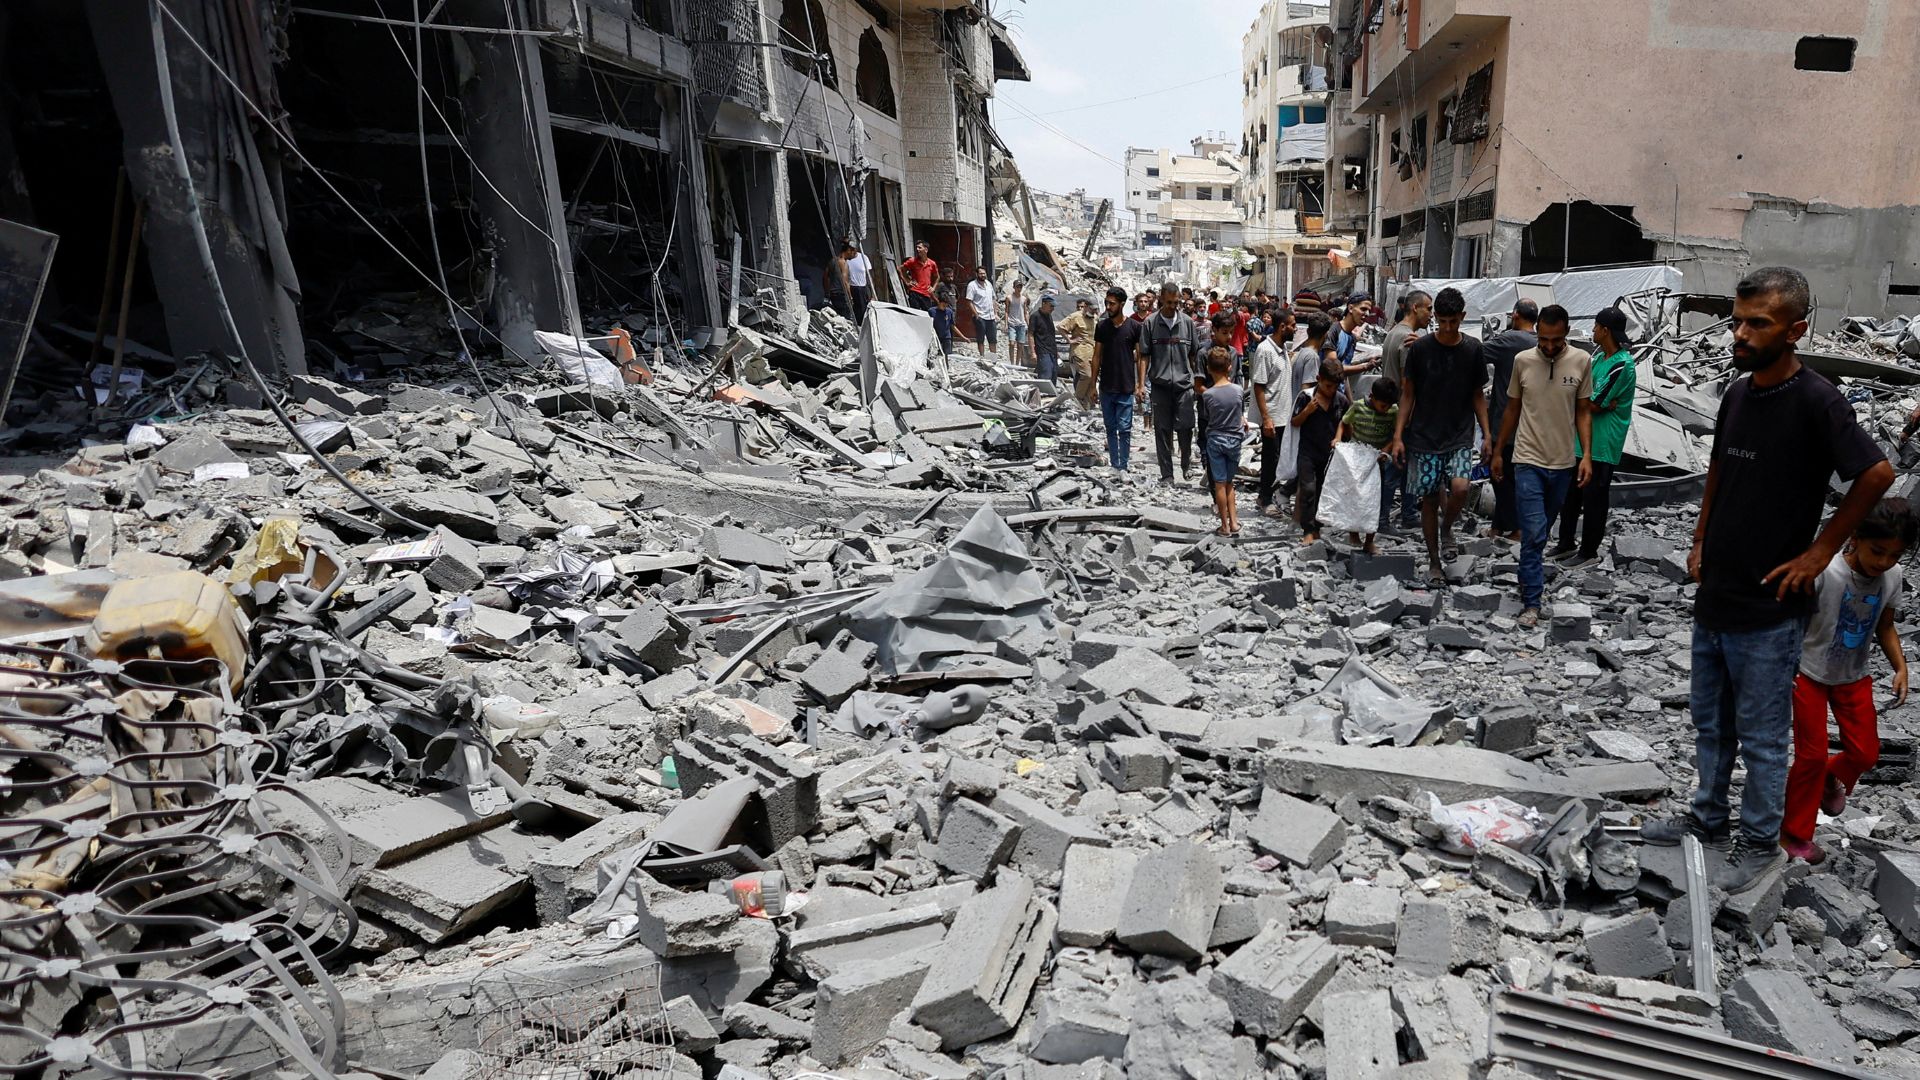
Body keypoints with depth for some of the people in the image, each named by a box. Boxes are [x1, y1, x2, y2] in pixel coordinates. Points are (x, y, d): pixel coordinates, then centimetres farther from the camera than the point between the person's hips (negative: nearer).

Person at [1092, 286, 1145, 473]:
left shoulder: (1134, 327, -3)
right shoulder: (1102, 326, 5)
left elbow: (1141, 358, -1)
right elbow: (1097, 356, 10)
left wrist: (1141, 385, -8)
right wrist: (1093, 384, 7)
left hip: (1126, 388, -3)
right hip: (1106, 388, 4)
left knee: (1124, 429, -3)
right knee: (1110, 428, 10)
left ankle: (1123, 467, 3)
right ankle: (1114, 466, 17)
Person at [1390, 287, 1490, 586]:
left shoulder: (1473, 348, 2)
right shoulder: (1420, 348, -3)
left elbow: (1478, 395, 9)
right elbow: (1407, 394, 1)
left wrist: (1487, 434, 3)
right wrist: (1398, 436, -4)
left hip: (1460, 437, 1)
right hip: (1424, 437, -1)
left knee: (1460, 488, -20)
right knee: (1429, 498, 3)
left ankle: (1446, 528, 12)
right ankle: (1434, 562, 17)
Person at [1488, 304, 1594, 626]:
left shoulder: (1582, 361, -3)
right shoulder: (1523, 361, -3)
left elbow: (1583, 412, 3)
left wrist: (1586, 455, -5)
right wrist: (1498, 451, 10)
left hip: (1563, 463, 2)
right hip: (1528, 461, -2)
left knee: (1542, 531, 16)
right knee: (1533, 533, -8)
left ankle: (1528, 579, 37)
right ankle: (1531, 602, -3)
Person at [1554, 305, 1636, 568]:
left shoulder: (1622, 365, -19)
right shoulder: (1599, 356, 9)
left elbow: (1593, 405, -18)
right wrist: (1601, 403, -10)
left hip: (1602, 445, -9)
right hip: (1581, 438, 9)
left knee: (1594, 498, 2)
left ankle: (1589, 552, 14)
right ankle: (1566, 544, 27)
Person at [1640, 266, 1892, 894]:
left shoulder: (1816, 402, -17)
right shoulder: (1738, 392, 5)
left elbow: (1877, 475, -18)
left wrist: (1821, 550, -13)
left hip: (1768, 611, -7)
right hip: (1714, 597, 7)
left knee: (1760, 737, 7)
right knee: (1711, 724, 19)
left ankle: (1759, 843, 23)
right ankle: (1709, 819, 35)